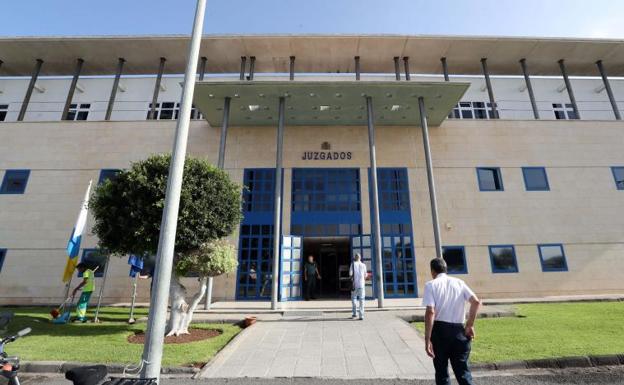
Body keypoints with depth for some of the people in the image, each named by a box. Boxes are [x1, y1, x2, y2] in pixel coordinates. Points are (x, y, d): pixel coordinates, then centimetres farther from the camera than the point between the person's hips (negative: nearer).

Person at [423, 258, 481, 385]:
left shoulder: (431, 285, -4)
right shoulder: (459, 282, 8)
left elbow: (430, 312, -15)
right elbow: (476, 302, -3)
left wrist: (427, 339, -14)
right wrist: (470, 325, 5)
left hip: (440, 330, -3)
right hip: (458, 330, 3)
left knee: (441, 371, 12)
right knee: (463, 370, 13)